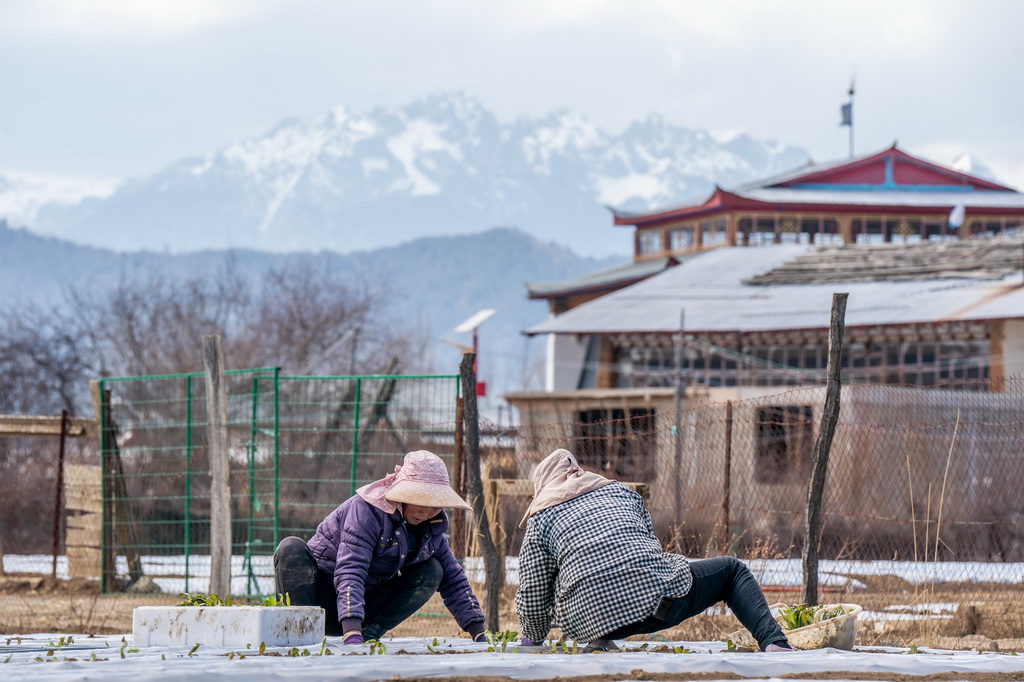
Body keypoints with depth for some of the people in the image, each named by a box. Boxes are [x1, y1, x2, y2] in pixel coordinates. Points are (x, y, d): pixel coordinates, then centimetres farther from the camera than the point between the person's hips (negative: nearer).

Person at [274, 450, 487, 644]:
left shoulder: (431, 527, -1)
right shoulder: (367, 510, -23)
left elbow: (453, 579, 7)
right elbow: (349, 572, -34)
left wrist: (478, 634, -1)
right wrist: (352, 633, -47)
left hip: (367, 606, 6)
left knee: (432, 571, -8)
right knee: (292, 548, -32)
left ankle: (370, 632, -17)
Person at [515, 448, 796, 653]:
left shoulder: (541, 520, 16)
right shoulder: (621, 491, 26)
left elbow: (532, 597, 13)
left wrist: (533, 639, 32)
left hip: (590, 619, -1)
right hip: (656, 593, 1)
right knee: (732, 569, 25)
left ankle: (600, 641, 11)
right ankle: (772, 640, 0)